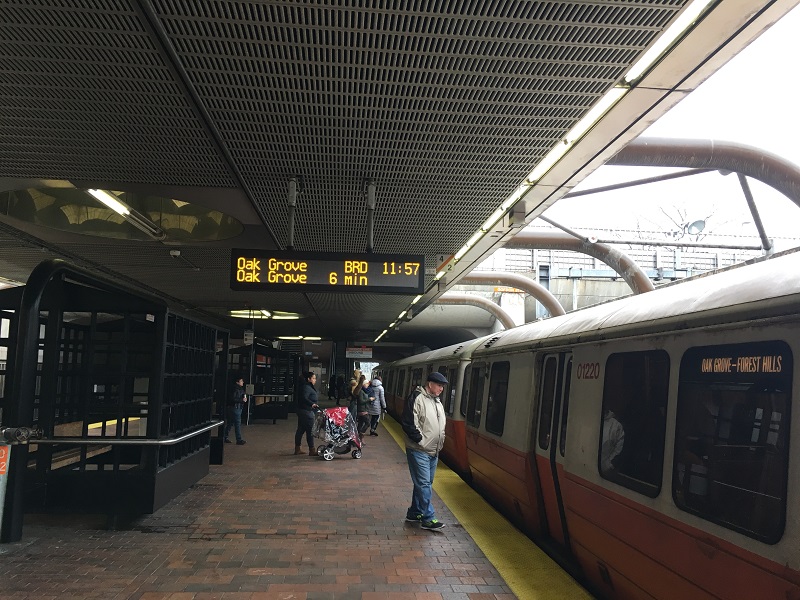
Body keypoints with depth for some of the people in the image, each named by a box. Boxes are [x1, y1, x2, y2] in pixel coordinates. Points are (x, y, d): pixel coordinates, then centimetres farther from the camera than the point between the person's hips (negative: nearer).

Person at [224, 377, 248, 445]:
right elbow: (233, 399, -24)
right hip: (235, 408, -10)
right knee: (238, 424, -6)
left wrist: (244, 398, 4)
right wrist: (242, 400, -21)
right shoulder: (235, 389, -17)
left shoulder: (240, 389, 12)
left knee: (230, 423, 14)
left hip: (238, 408, 10)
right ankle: (239, 440, -2)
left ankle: (225, 437, 22)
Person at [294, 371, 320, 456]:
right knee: (310, 430, -7)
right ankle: (311, 450, -4)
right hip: (306, 411, -11)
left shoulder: (309, 387, 15)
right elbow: (304, 398, -30)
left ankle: (297, 449, 21)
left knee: (300, 430, 14)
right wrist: (312, 404, -42)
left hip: (302, 411, 11)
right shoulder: (307, 387, -16)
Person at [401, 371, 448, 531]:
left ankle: (414, 513, 25)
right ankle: (428, 518, -2)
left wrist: (440, 443, 13)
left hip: (434, 452, 9)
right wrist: (420, 440, -16)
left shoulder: (437, 402, 14)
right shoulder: (417, 398, -14)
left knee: (425, 483, 14)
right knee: (424, 484, -7)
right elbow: (408, 422, -20)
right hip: (419, 450, -9)